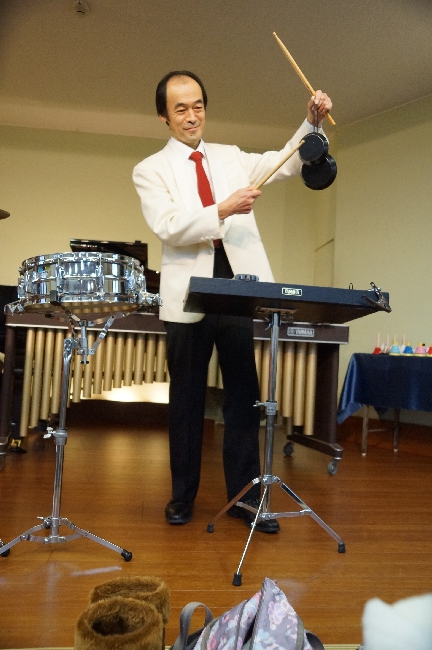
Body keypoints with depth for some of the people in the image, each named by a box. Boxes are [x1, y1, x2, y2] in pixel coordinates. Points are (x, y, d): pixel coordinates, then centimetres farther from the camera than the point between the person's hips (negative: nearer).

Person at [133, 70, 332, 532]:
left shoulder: (230, 157, 18)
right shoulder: (151, 170, 6)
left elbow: (287, 163, 15)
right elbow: (167, 227, -9)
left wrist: (311, 121, 0)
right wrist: (222, 211, -20)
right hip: (189, 296, -2)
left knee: (243, 395, 3)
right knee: (187, 398, 7)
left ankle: (244, 496, 14)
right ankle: (183, 495, 22)